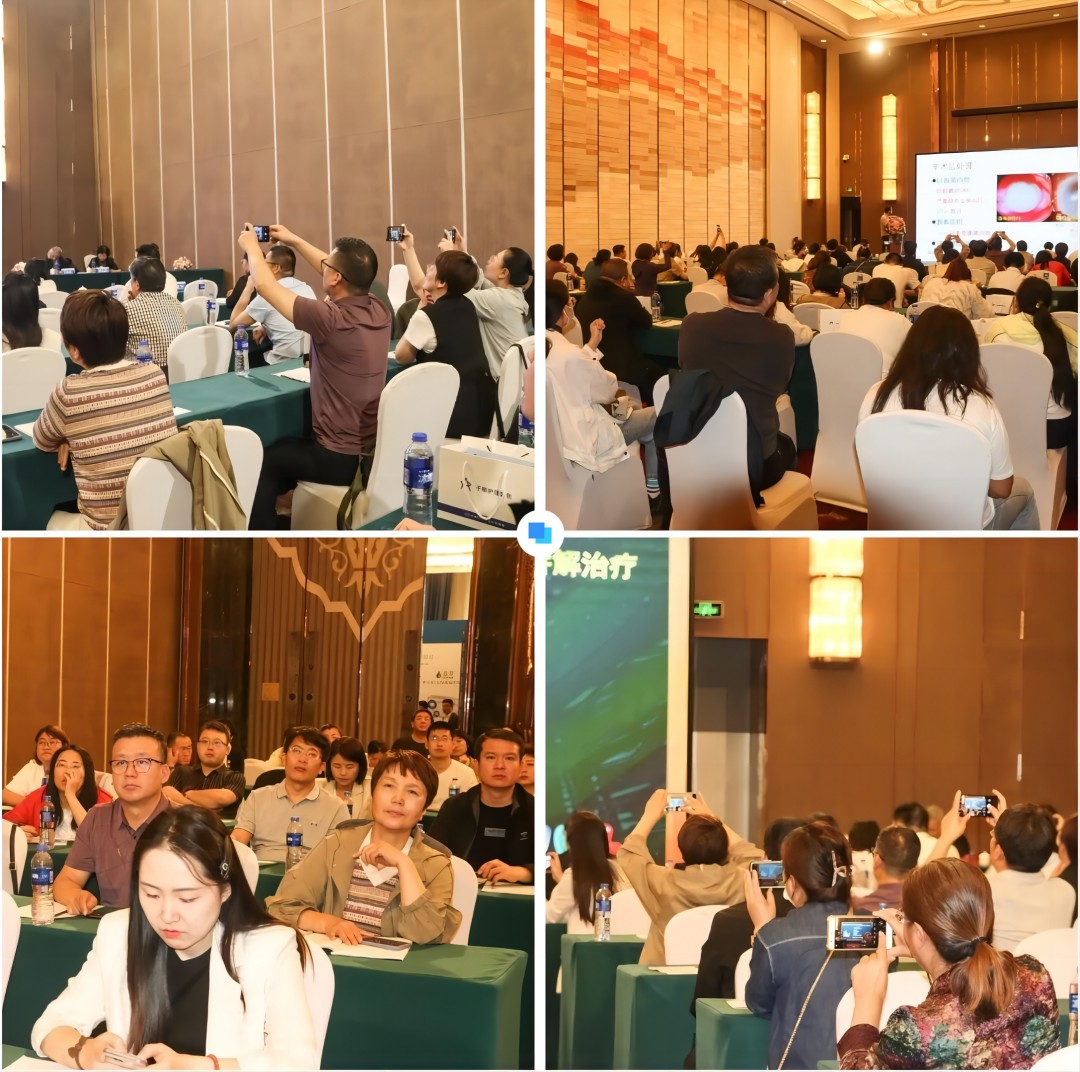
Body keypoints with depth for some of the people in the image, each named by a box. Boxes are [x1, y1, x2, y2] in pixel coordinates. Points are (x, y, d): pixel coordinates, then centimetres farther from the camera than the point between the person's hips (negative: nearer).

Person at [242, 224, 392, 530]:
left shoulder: (332, 319, -27)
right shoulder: (379, 308, -6)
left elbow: (265, 285, -15)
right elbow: (345, 273, 16)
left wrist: (251, 246, 4)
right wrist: (293, 240, 20)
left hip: (340, 458, -8)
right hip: (377, 450, 8)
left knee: (264, 461, 17)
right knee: (287, 445, 32)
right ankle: (285, 521, 44)